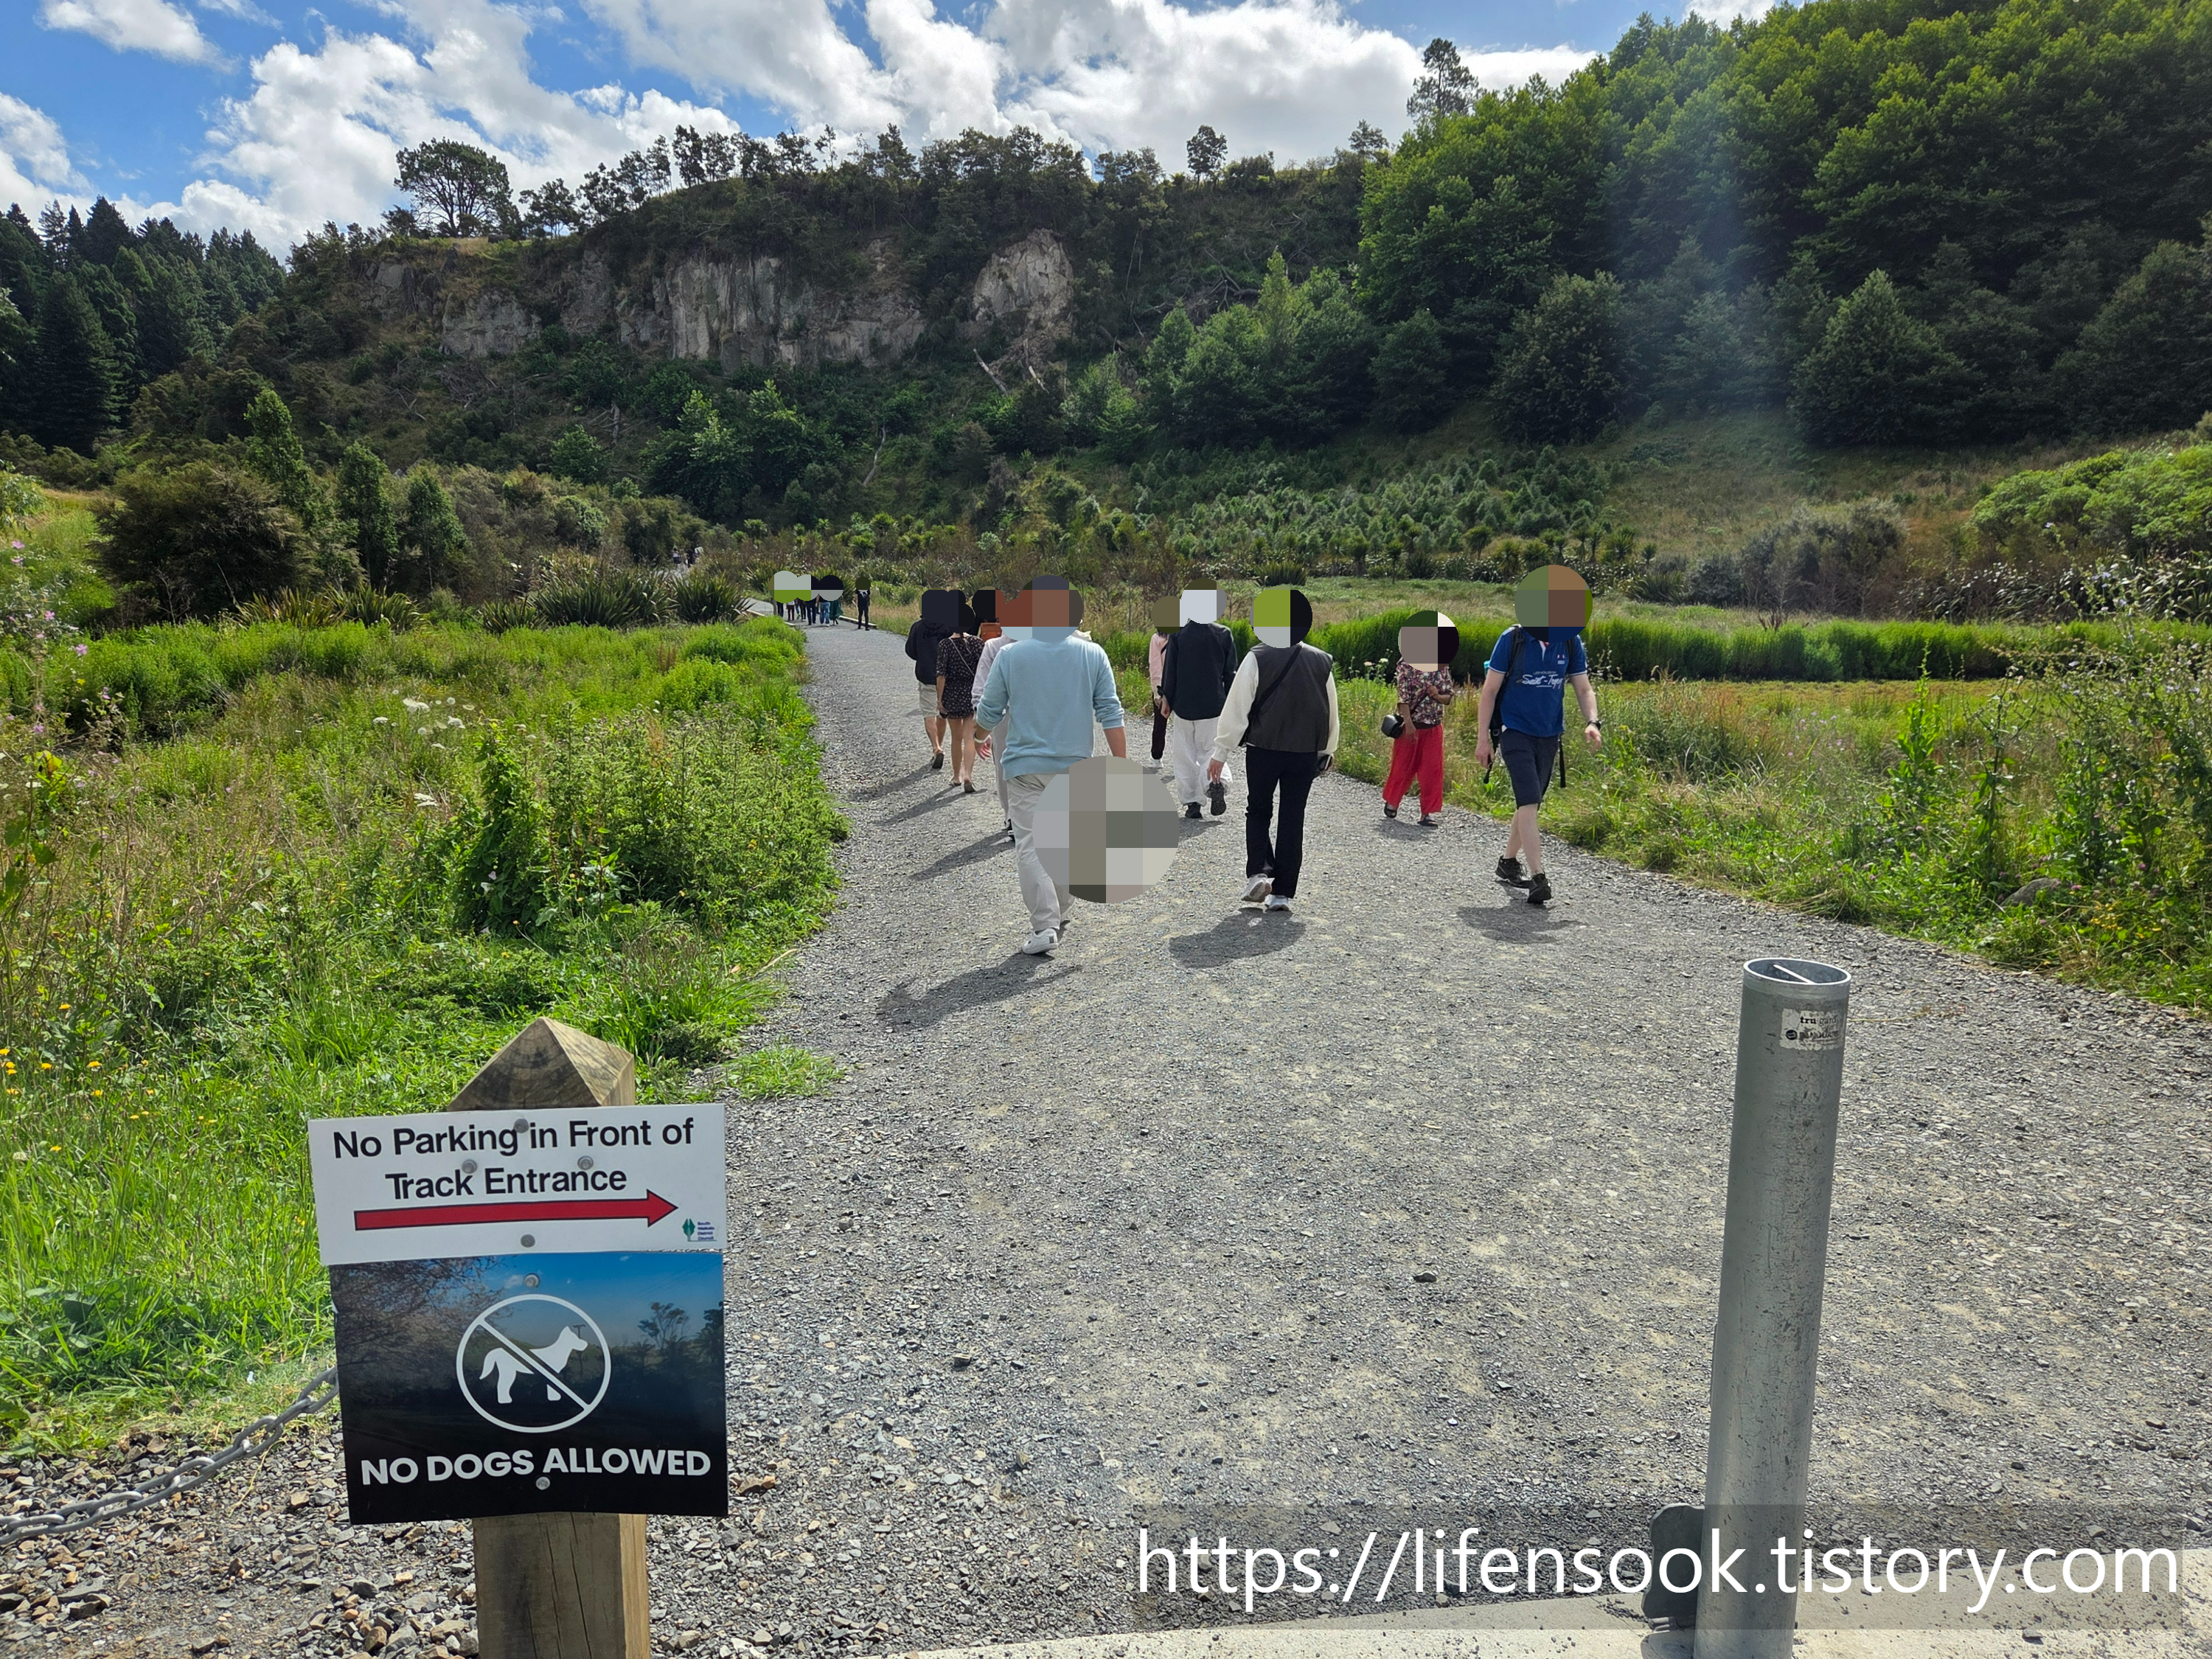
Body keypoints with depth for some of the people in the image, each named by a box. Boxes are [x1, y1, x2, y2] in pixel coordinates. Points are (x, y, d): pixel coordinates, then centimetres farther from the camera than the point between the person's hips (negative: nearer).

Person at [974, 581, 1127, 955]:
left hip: (1026, 765, -2)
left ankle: (1045, 925, -8)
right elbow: (1111, 716, -4)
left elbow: (988, 716, 4)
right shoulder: (1093, 655, -1)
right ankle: (1062, 913, 28)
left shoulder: (1010, 656, -3)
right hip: (1076, 768, 2)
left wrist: (979, 723, 27)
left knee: (1030, 845, 1)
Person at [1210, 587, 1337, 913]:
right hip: (1306, 752, 3)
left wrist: (1221, 752, -4)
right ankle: (1283, 892, 9)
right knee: (1293, 819, 9)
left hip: (1263, 751, -3)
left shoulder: (1257, 658, -9)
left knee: (1257, 812, 14)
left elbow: (1237, 707, -9)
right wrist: (1327, 751, 25)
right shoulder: (1322, 661, 4)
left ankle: (1259, 872, -4)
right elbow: (1332, 712, 12)